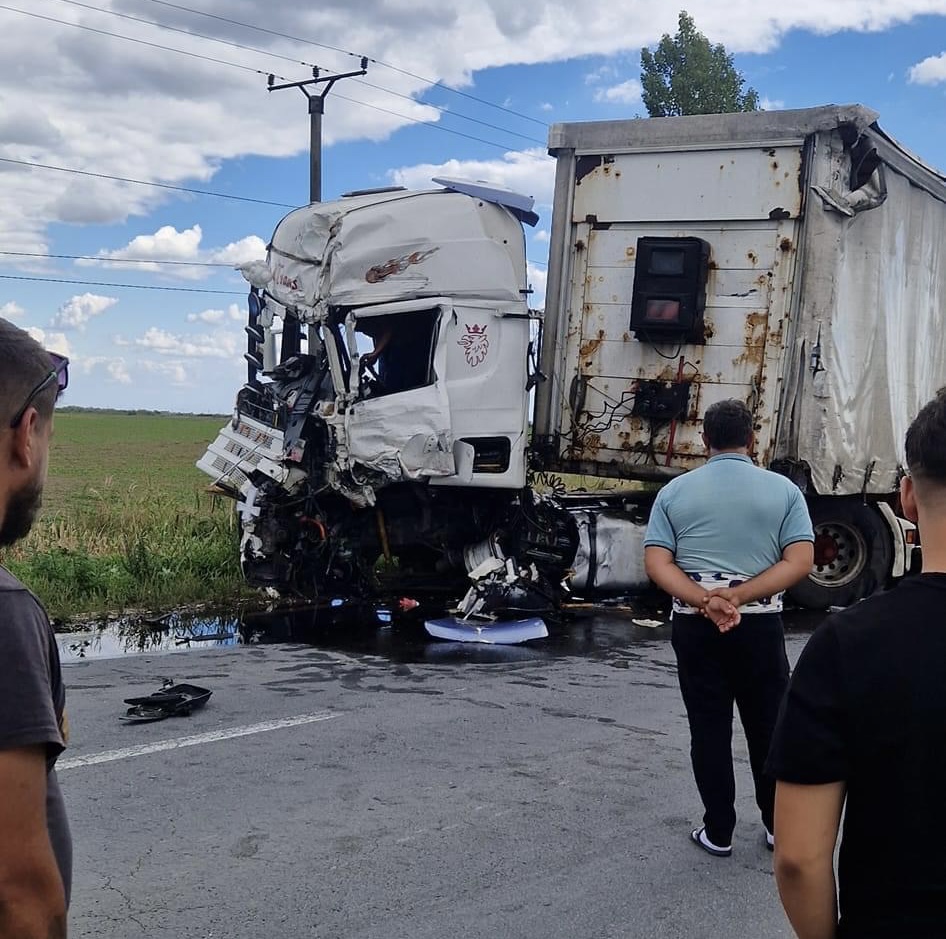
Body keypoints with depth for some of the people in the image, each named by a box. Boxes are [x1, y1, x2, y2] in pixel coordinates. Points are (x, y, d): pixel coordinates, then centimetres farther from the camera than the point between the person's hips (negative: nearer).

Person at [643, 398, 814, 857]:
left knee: (709, 727, 8)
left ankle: (718, 832, 15)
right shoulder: (783, 489, 1)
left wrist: (705, 602, -17)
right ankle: (777, 824, 24)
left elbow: (656, 564, -7)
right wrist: (737, 597, -14)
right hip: (759, 624, 0)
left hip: (695, 625, 0)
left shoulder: (675, 491, 3)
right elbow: (799, 562, -9)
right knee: (767, 724, 13)